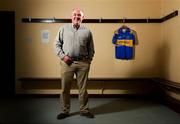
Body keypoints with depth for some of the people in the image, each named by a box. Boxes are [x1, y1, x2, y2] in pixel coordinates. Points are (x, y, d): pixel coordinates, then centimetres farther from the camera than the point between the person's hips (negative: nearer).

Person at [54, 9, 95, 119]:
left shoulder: (87, 31, 9)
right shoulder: (63, 28, 9)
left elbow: (91, 49, 11)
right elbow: (57, 44, 7)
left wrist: (88, 61, 3)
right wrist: (62, 56, -5)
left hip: (83, 63, 0)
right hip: (67, 62, 0)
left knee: (83, 88, 7)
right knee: (65, 88, 5)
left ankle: (84, 110, 23)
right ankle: (65, 111, 21)